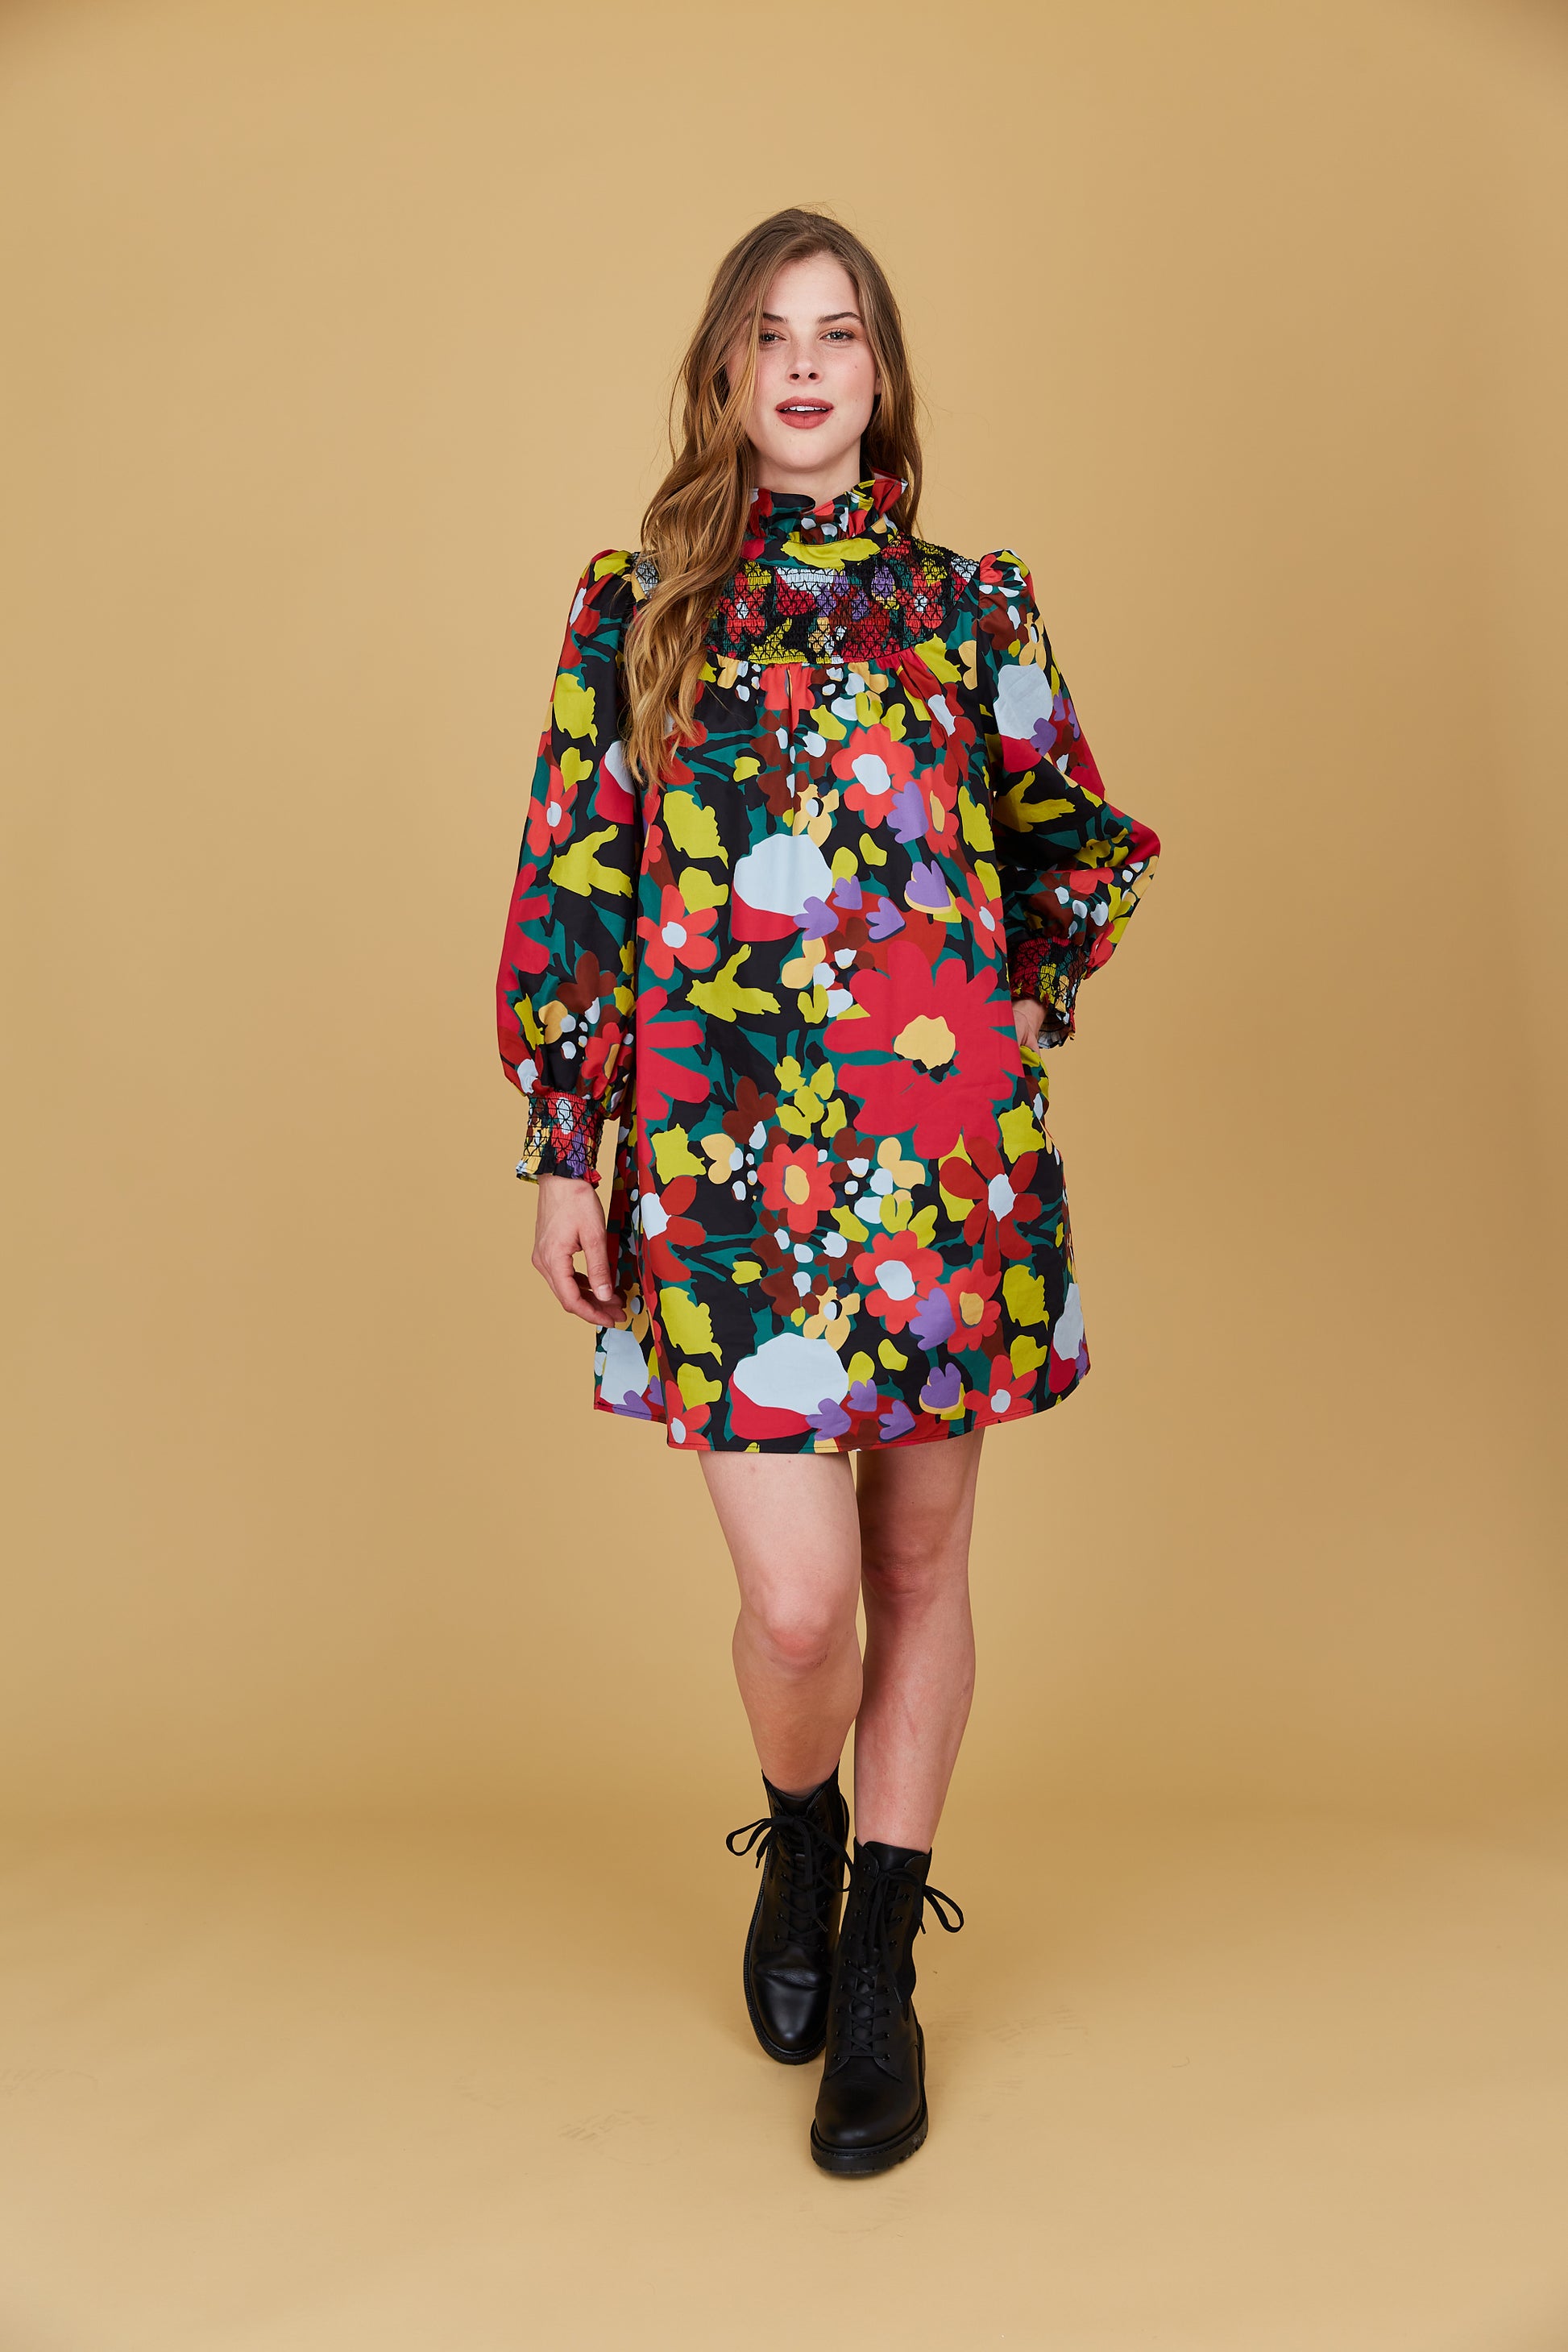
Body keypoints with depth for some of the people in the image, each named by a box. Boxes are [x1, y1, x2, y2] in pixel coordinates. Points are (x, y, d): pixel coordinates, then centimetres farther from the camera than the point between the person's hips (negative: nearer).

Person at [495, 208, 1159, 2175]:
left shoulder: (974, 604, 10)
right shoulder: (635, 602, 8)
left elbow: (1089, 841, 20)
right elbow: (570, 884, 5)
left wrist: (1024, 1007, 6)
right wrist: (563, 1149, 1)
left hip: (948, 1147, 2)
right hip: (722, 1153, -2)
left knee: (922, 1564, 10)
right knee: (797, 1599, -6)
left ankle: (878, 1967, 30)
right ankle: (800, 1833, 32)